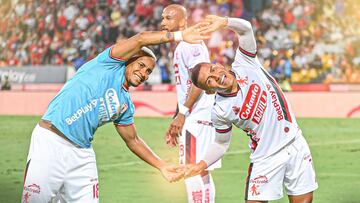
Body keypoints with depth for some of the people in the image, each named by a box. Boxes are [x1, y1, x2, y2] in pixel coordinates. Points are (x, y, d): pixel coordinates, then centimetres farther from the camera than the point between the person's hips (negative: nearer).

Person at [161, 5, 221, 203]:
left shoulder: (190, 43, -10)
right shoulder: (180, 47, 21)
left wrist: (182, 114, -20)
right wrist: (175, 120, 24)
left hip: (197, 117, -10)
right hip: (190, 118, 10)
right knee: (200, 172, 13)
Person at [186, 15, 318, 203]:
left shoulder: (244, 65, -7)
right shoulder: (219, 111, -10)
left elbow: (245, 28, -15)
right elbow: (221, 143, 3)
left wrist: (224, 22, -33)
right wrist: (202, 164, -10)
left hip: (295, 143, 3)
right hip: (267, 157, -3)